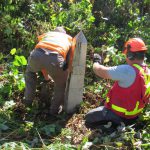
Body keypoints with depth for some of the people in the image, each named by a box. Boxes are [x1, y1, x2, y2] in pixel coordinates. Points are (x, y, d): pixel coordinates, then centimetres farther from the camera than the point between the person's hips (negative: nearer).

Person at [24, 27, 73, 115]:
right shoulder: (69, 39, 37)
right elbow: (70, 61, 37)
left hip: (37, 54, 3)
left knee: (30, 71, 39)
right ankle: (54, 109, 31)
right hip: (55, 58, -3)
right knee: (61, 84, 29)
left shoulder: (46, 35, 43)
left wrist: (46, 76, 64)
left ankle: (28, 99, 40)